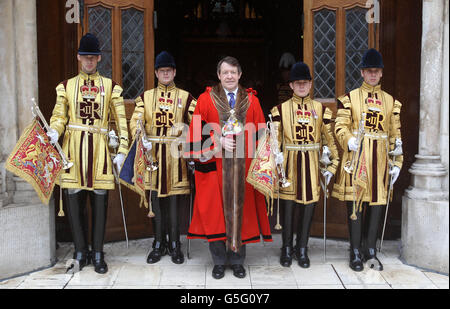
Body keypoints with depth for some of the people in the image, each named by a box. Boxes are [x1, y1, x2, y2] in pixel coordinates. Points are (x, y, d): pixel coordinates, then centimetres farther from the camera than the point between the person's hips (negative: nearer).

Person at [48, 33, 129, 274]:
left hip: (99, 148, -1)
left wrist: (122, 151, -3)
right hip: (73, 148, 1)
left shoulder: (110, 86, 9)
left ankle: (98, 254, 13)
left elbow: (121, 121, 5)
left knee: (99, 202, 2)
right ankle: (80, 252, 16)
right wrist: (54, 132, -15)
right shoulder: (66, 86, 12)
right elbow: (59, 116, 8)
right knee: (74, 200, 2)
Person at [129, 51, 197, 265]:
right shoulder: (145, 97, 10)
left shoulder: (185, 97, 7)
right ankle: (159, 244, 17)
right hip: (152, 153, 1)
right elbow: (135, 121, 1)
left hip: (175, 153, -1)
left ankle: (174, 245, 14)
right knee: (156, 200, 6)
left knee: (173, 200, 2)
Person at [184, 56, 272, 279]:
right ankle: (219, 261, 15)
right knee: (216, 212, 1)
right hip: (215, 167, -1)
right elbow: (198, 132, 0)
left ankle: (237, 260, 19)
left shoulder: (251, 101, 8)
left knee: (240, 209, 5)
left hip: (242, 168, 1)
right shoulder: (206, 99, 4)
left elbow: (260, 135, 8)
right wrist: (219, 141, -13)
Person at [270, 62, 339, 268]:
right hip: (289, 164, -1)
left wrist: (331, 165, 2)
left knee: (308, 208, 6)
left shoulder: (321, 109, 7)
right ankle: (287, 249, 19)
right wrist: (276, 156, -17)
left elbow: (329, 139, 7)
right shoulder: (281, 109, 3)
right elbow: (274, 138, -2)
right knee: (288, 207, 4)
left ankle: (302, 249, 20)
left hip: (312, 165, 2)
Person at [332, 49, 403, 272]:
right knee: (355, 203, -1)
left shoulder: (391, 101, 12)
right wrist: (349, 140, -25)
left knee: (376, 204, 7)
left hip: (380, 160, 3)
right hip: (356, 158, -3)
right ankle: (355, 253, 9)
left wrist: (397, 162, 7)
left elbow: (395, 135, 11)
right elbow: (340, 126, -4)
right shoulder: (349, 98, 3)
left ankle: (370, 251, 19)